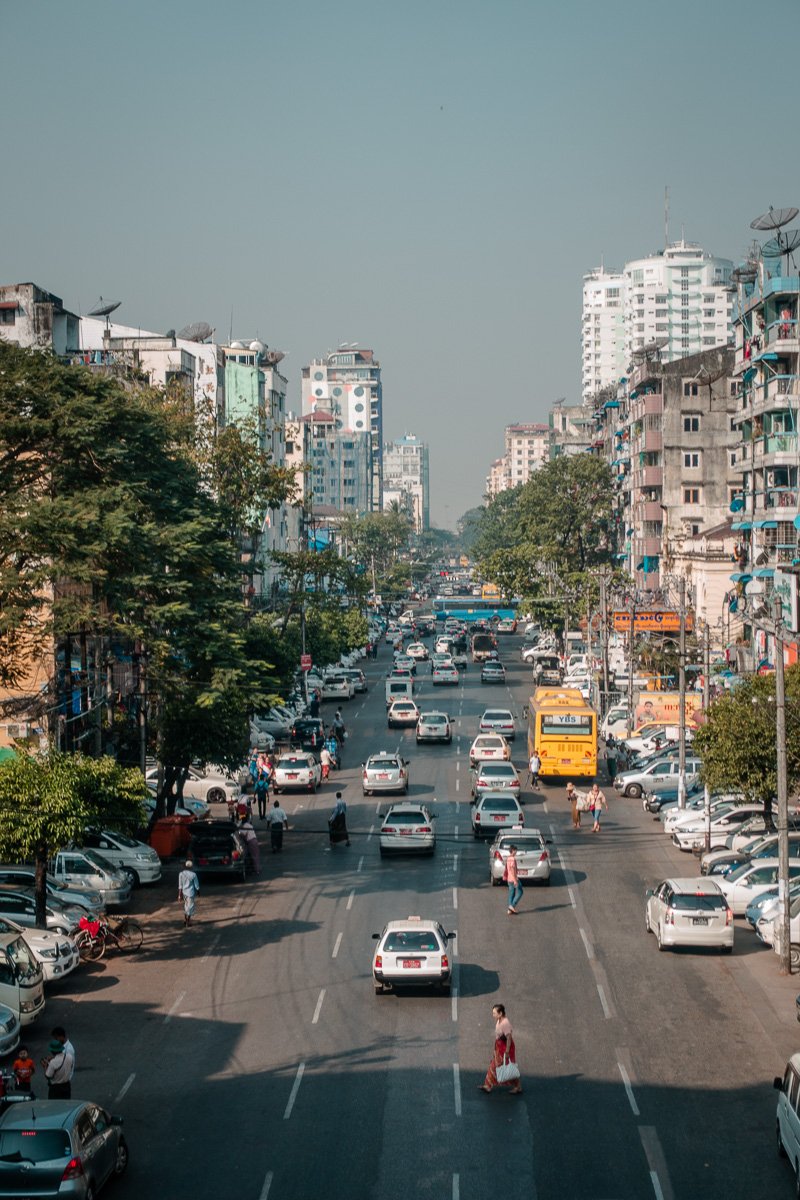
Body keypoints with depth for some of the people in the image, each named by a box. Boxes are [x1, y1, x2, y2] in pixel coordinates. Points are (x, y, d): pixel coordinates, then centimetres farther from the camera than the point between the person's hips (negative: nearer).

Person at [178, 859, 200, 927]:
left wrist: (179, 895, 0)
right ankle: (188, 922, 11)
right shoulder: (193, 875, -16)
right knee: (190, 907, 6)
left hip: (184, 892, 4)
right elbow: (196, 885, -8)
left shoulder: (181, 874, -7)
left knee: (186, 906, 22)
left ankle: (185, 920, 27)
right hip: (191, 893, -4)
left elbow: (180, 886, -4)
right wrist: (198, 891, 10)